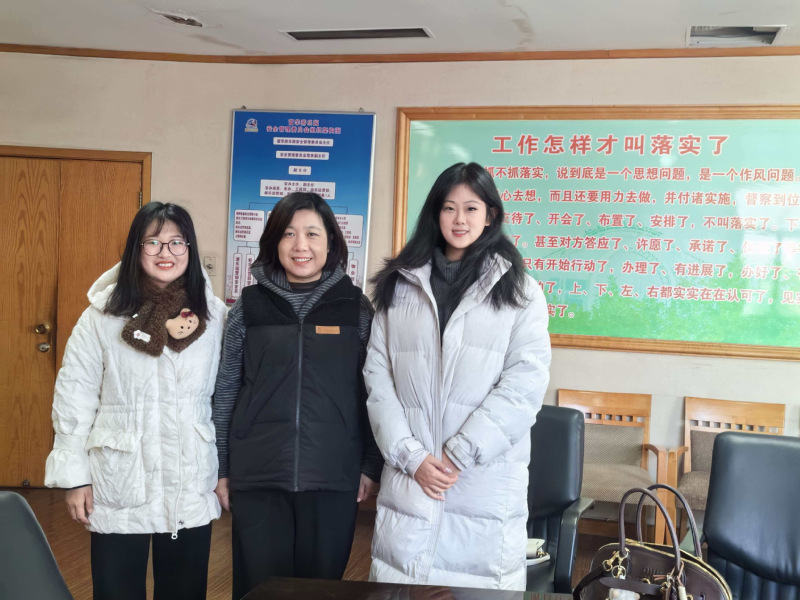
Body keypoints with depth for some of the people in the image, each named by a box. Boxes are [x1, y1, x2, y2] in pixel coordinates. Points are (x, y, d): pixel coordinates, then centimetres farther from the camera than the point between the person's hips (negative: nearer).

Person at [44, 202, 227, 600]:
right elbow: (75, 398, -3)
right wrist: (74, 476, -4)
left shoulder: (214, 315, -2)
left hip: (191, 485, 2)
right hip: (120, 484, -1)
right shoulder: (102, 316, -7)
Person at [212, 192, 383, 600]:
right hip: (257, 478, 1)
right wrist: (221, 469, 4)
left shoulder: (357, 308, 2)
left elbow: (373, 393, 4)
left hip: (333, 479, 0)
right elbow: (225, 391, 5)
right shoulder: (249, 305, 2)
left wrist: (372, 467, 1)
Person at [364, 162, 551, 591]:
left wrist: (459, 456, -12)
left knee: (481, 582, 3)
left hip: (487, 482, -1)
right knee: (399, 582, 6)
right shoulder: (400, 286, 10)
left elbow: (524, 385, -5)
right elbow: (378, 378, 4)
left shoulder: (520, 291, 4)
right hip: (408, 477, 2)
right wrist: (411, 457, -7)